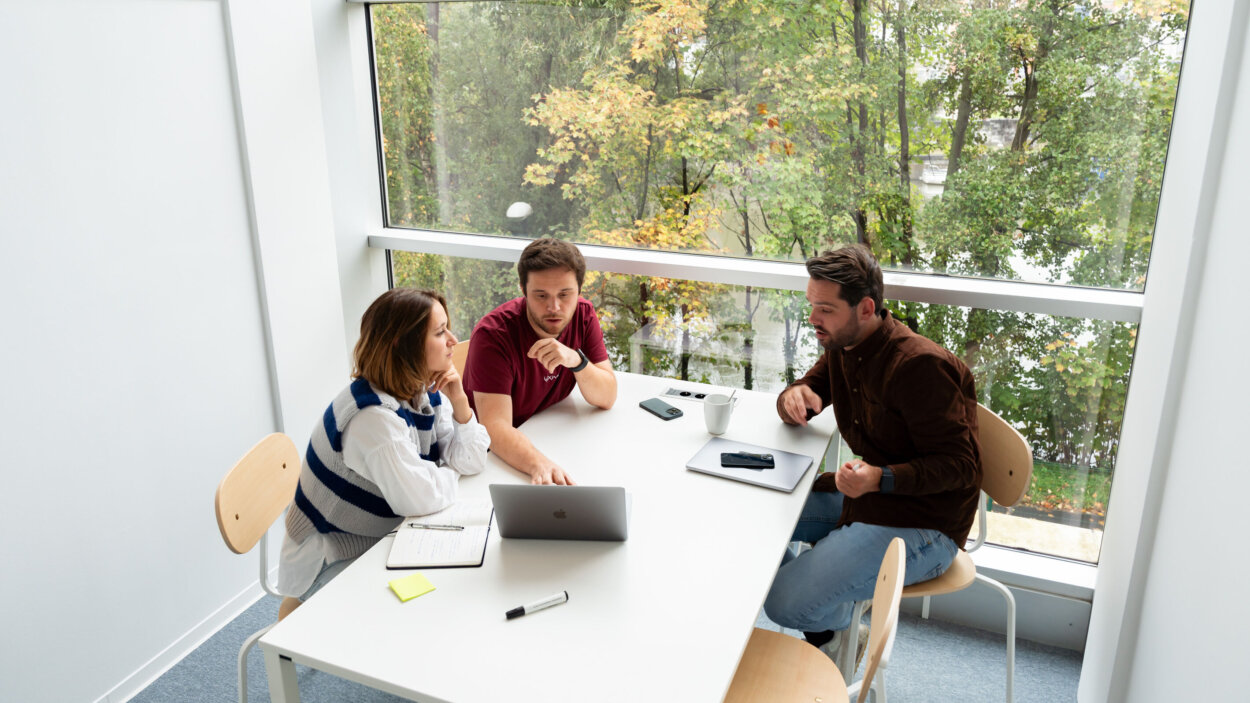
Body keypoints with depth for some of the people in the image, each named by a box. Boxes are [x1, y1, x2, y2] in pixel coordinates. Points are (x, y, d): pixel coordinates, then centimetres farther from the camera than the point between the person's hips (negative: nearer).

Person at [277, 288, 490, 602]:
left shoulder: (426, 391, -2)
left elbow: (470, 461, -3)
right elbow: (418, 497, -35)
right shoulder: (373, 415, -30)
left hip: (379, 541, 8)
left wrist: (459, 400, -17)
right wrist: (450, 471, -13)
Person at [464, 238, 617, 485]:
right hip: (500, 454, -5)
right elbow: (496, 427, -30)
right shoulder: (493, 333, -23)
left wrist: (577, 360, -26)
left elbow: (607, 398, -7)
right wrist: (540, 465, -49)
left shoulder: (583, 314, -6)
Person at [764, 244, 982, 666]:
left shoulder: (920, 366, -24)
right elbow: (795, 407, 13)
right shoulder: (841, 347, 3)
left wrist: (881, 479, -38)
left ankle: (837, 629, 18)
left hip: (920, 527, -9)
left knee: (784, 604, -21)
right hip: (865, 495, 9)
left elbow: (959, 466, -22)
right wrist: (796, 397, -13)